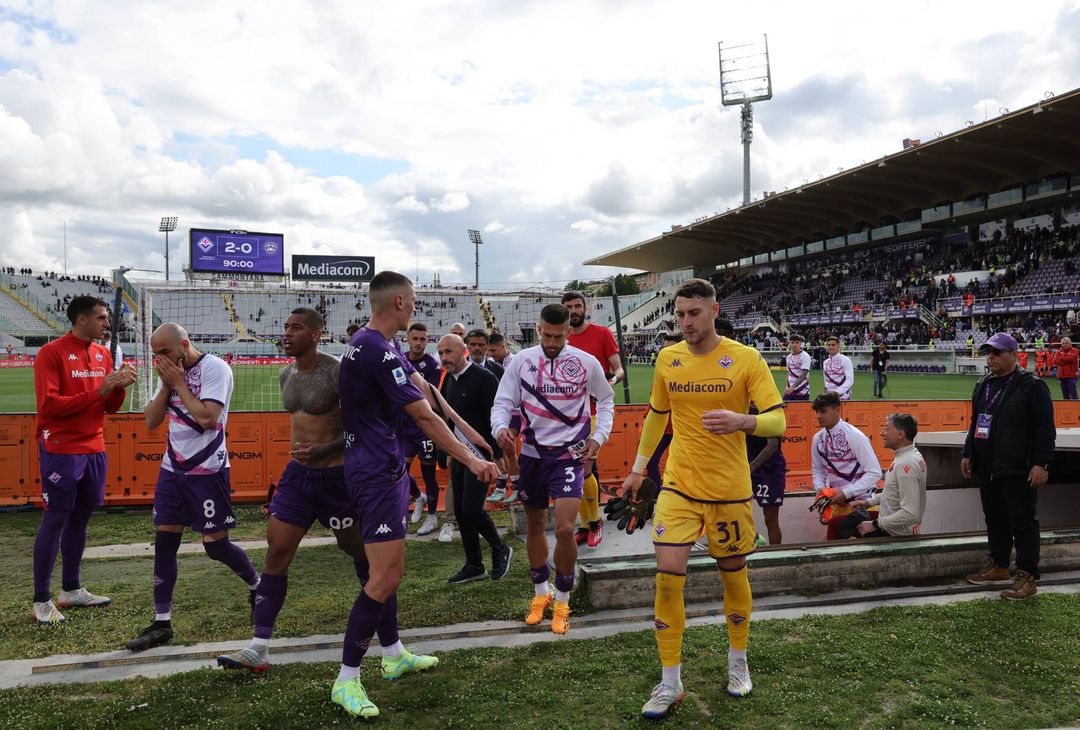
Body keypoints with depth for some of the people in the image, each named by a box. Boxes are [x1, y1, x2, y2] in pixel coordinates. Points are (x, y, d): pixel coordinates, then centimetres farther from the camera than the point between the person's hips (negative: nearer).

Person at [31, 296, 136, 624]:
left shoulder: (102, 353, 10)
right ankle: (41, 601, 5)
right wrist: (98, 390, -20)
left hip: (94, 449, 7)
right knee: (56, 519, -3)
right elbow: (48, 405, -17)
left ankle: (71, 589, 23)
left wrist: (119, 387, -8)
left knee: (80, 517, 12)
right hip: (61, 450, -7)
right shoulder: (51, 353, -11)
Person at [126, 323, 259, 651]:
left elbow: (206, 418, -24)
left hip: (207, 471, -7)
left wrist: (178, 383, -16)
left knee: (216, 545, 0)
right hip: (172, 469, 7)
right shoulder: (170, 373, 9)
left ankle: (257, 585, 27)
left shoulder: (215, 368, -14)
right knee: (164, 543, 4)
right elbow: (151, 422, 6)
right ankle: (162, 623, 13)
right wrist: (167, 385, -6)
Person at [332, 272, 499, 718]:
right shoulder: (379, 350, -21)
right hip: (378, 473, -11)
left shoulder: (375, 345, 12)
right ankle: (346, 681, 2)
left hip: (383, 467, 11)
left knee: (390, 570, 19)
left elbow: (418, 386, 17)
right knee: (384, 578, -8)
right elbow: (423, 416, -21)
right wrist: (469, 459, -15)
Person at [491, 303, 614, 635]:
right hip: (532, 454, 3)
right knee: (535, 525, 14)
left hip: (569, 455, -2)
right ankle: (541, 593, 35)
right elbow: (503, 402, -2)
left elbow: (606, 400, 10)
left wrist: (599, 436, -2)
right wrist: (501, 427, -23)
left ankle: (562, 601, 9)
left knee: (564, 529, -14)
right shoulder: (522, 360, -3)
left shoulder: (586, 363, -5)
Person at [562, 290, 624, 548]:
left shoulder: (602, 333, -2)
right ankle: (585, 526, 20)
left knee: (583, 471, -13)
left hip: (597, 413, -5)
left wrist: (613, 379, -26)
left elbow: (619, 370, -5)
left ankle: (595, 521, 7)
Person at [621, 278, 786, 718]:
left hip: (730, 490, -2)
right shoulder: (667, 359, 2)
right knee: (667, 576, -7)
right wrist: (638, 470, 19)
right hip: (678, 486, 2)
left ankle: (738, 663, 37)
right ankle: (669, 685, 6)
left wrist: (742, 421, -34)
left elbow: (777, 420, -12)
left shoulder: (746, 359, -9)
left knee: (733, 575, 12)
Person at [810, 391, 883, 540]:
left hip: (858, 498, -6)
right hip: (835, 497, 6)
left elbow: (875, 472, -18)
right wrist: (820, 488, -8)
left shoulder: (855, 436, -18)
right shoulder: (818, 438, 0)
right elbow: (817, 470, 13)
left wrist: (846, 492, -23)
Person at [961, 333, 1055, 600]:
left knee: (1023, 523, -2)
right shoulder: (983, 386, 14)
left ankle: (1027, 577, 3)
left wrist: (1041, 463, -18)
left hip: (1018, 470, -7)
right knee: (995, 519, 15)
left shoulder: (1032, 386, -8)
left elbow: (1045, 429, -12)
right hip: (987, 468, 8)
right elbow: (975, 423, 22)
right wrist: (968, 454, 17)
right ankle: (999, 567, 26)